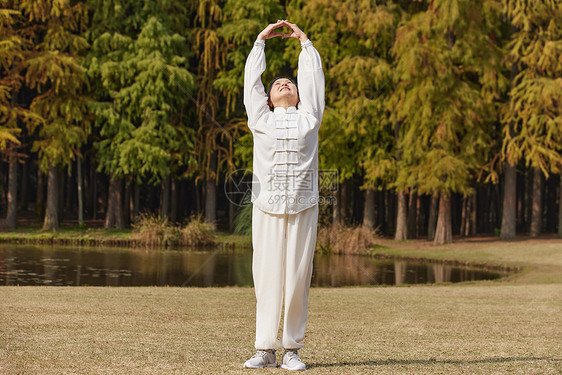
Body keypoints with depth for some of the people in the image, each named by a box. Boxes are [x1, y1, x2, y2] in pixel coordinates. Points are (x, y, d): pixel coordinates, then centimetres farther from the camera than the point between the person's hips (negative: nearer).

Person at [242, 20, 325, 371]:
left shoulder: (308, 118, 16)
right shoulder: (260, 119, 15)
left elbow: (313, 77, 21)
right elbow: (252, 78, 20)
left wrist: (305, 41, 31)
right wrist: (261, 40, 28)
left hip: (304, 207, 0)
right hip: (268, 207, 0)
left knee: (298, 277, -1)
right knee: (267, 276, -2)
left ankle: (292, 349, 5)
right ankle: (266, 349, 3)